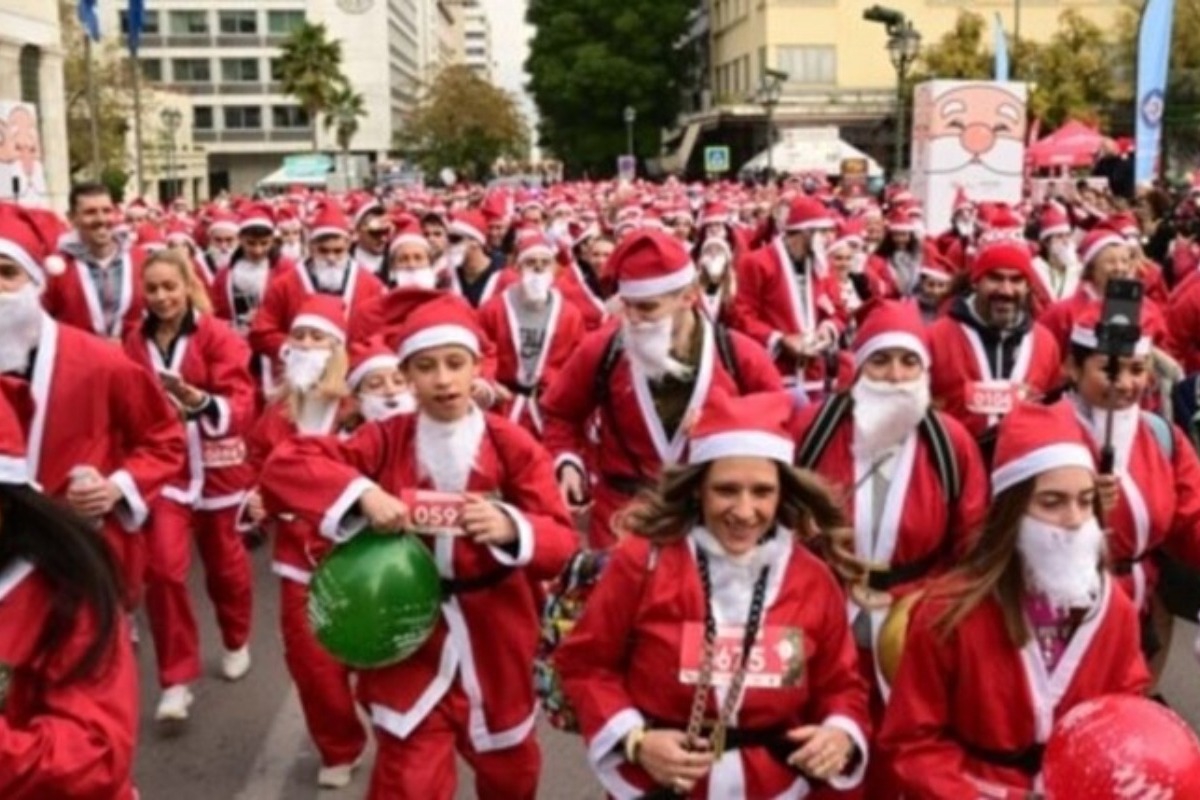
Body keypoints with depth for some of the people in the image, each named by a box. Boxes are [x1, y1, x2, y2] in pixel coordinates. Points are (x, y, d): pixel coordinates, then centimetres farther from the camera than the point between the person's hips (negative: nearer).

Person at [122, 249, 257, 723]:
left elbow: (242, 406, -20)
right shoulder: (135, 344, -3)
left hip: (214, 467, -1)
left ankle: (237, 643, 43)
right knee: (163, 567, -14)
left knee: (224, 563, 16)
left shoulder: (218, 335, -12)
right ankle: (177, 679, -3)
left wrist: (200, 401, -38)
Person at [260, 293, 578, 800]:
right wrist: (361, 494, -28)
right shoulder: (384, 442, -6)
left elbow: (562, 542, -13)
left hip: (492, 647, 1)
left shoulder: (513, 446, -7)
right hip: (410, 646, -1)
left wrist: (511, 528, -35)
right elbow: (282, 467, -12)